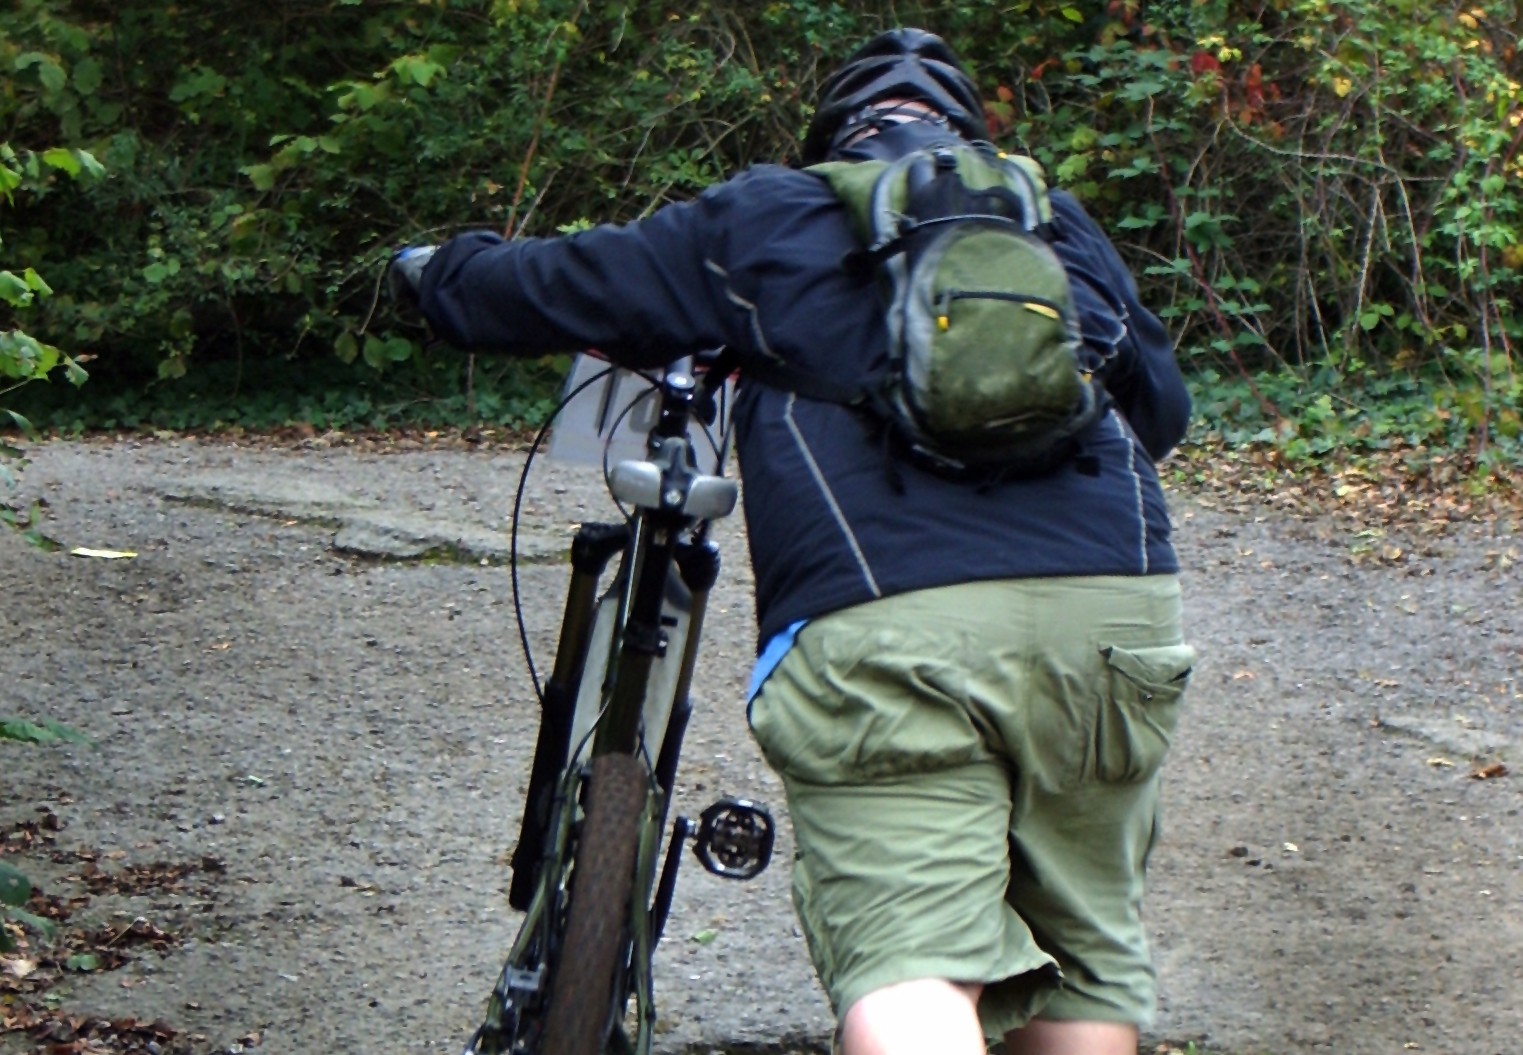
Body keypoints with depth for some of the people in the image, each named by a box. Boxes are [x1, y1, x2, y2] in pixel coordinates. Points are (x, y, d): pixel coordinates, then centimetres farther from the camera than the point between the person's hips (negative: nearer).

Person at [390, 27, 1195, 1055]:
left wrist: (435, 271, 44)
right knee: (1085, 949, 16)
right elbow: (1161, 400, 35)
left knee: (908, 961, -12)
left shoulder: (761, 219, 18)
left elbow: (548, 287, 23)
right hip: (1113, 613, 3)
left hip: (884, 628, -3)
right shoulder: (1062, 223, 26)